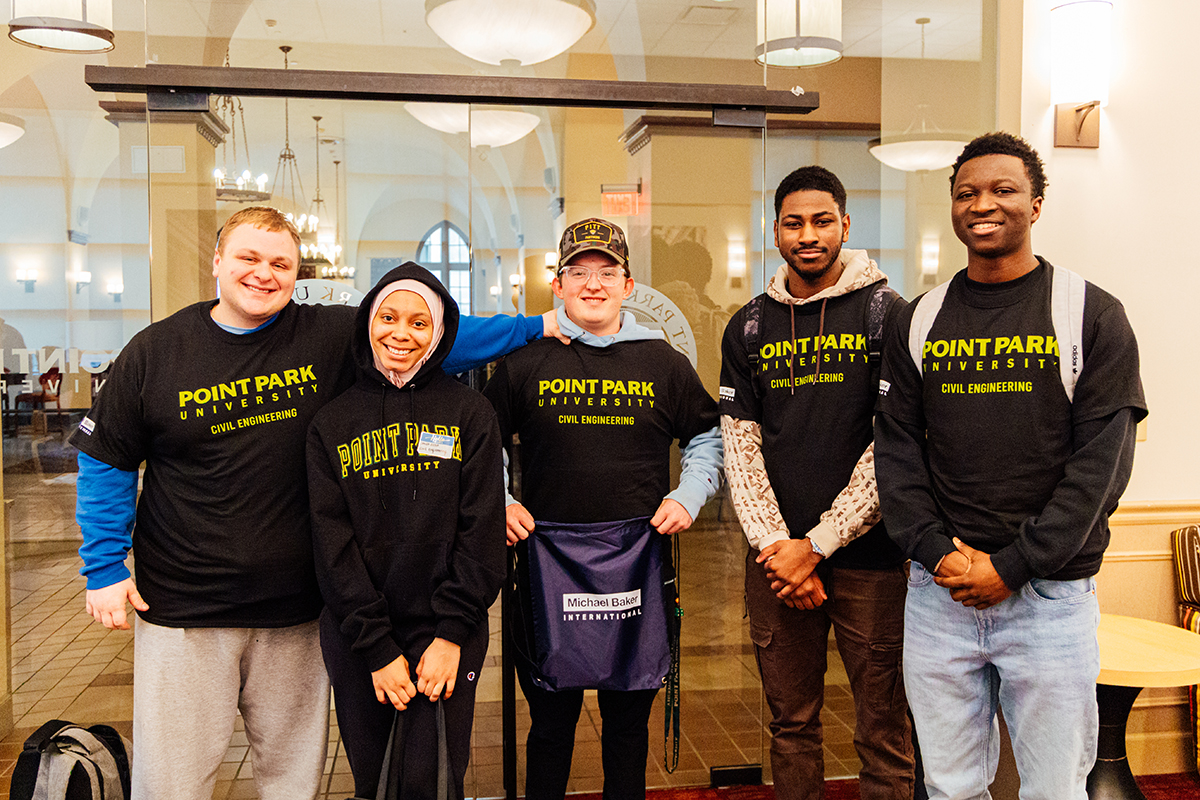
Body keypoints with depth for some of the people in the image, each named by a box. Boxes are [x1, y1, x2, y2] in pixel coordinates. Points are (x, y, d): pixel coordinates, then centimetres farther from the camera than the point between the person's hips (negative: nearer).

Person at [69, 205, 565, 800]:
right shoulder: (157, 351, -1)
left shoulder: (331, 337, -3)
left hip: (297, 610, 1)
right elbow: (106, 461, 6)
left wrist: (534, 327, -2)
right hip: (182, 610, 0)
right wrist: (105, 567, 3)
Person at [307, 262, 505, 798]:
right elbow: (332, 541, -2)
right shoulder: (332, 423, 3)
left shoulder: (470, 414, 0)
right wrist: (377, 648, -8)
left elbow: (482, 530, -4)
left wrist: (451, 634, -10)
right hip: (355, 637, 2)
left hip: (447, 634, -1)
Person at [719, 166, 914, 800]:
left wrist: (816, 545, -11)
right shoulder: (749, 327, 8)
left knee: (883, 733, 5)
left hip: (867, 557, -2)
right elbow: (739, 446, 5)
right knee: (790, 724, 13)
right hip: (775, 557, 3)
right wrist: (774, 545, -7)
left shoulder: (886, 313, -2)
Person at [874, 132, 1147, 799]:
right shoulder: (920, 322, 7)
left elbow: (1102, 461, -8)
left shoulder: (1093, 317, -1)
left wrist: (1012, 566, -13)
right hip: (938, 594, 2)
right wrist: (937, 552, -9)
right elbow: (897, 449, 4)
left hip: (1051, 595, -2)